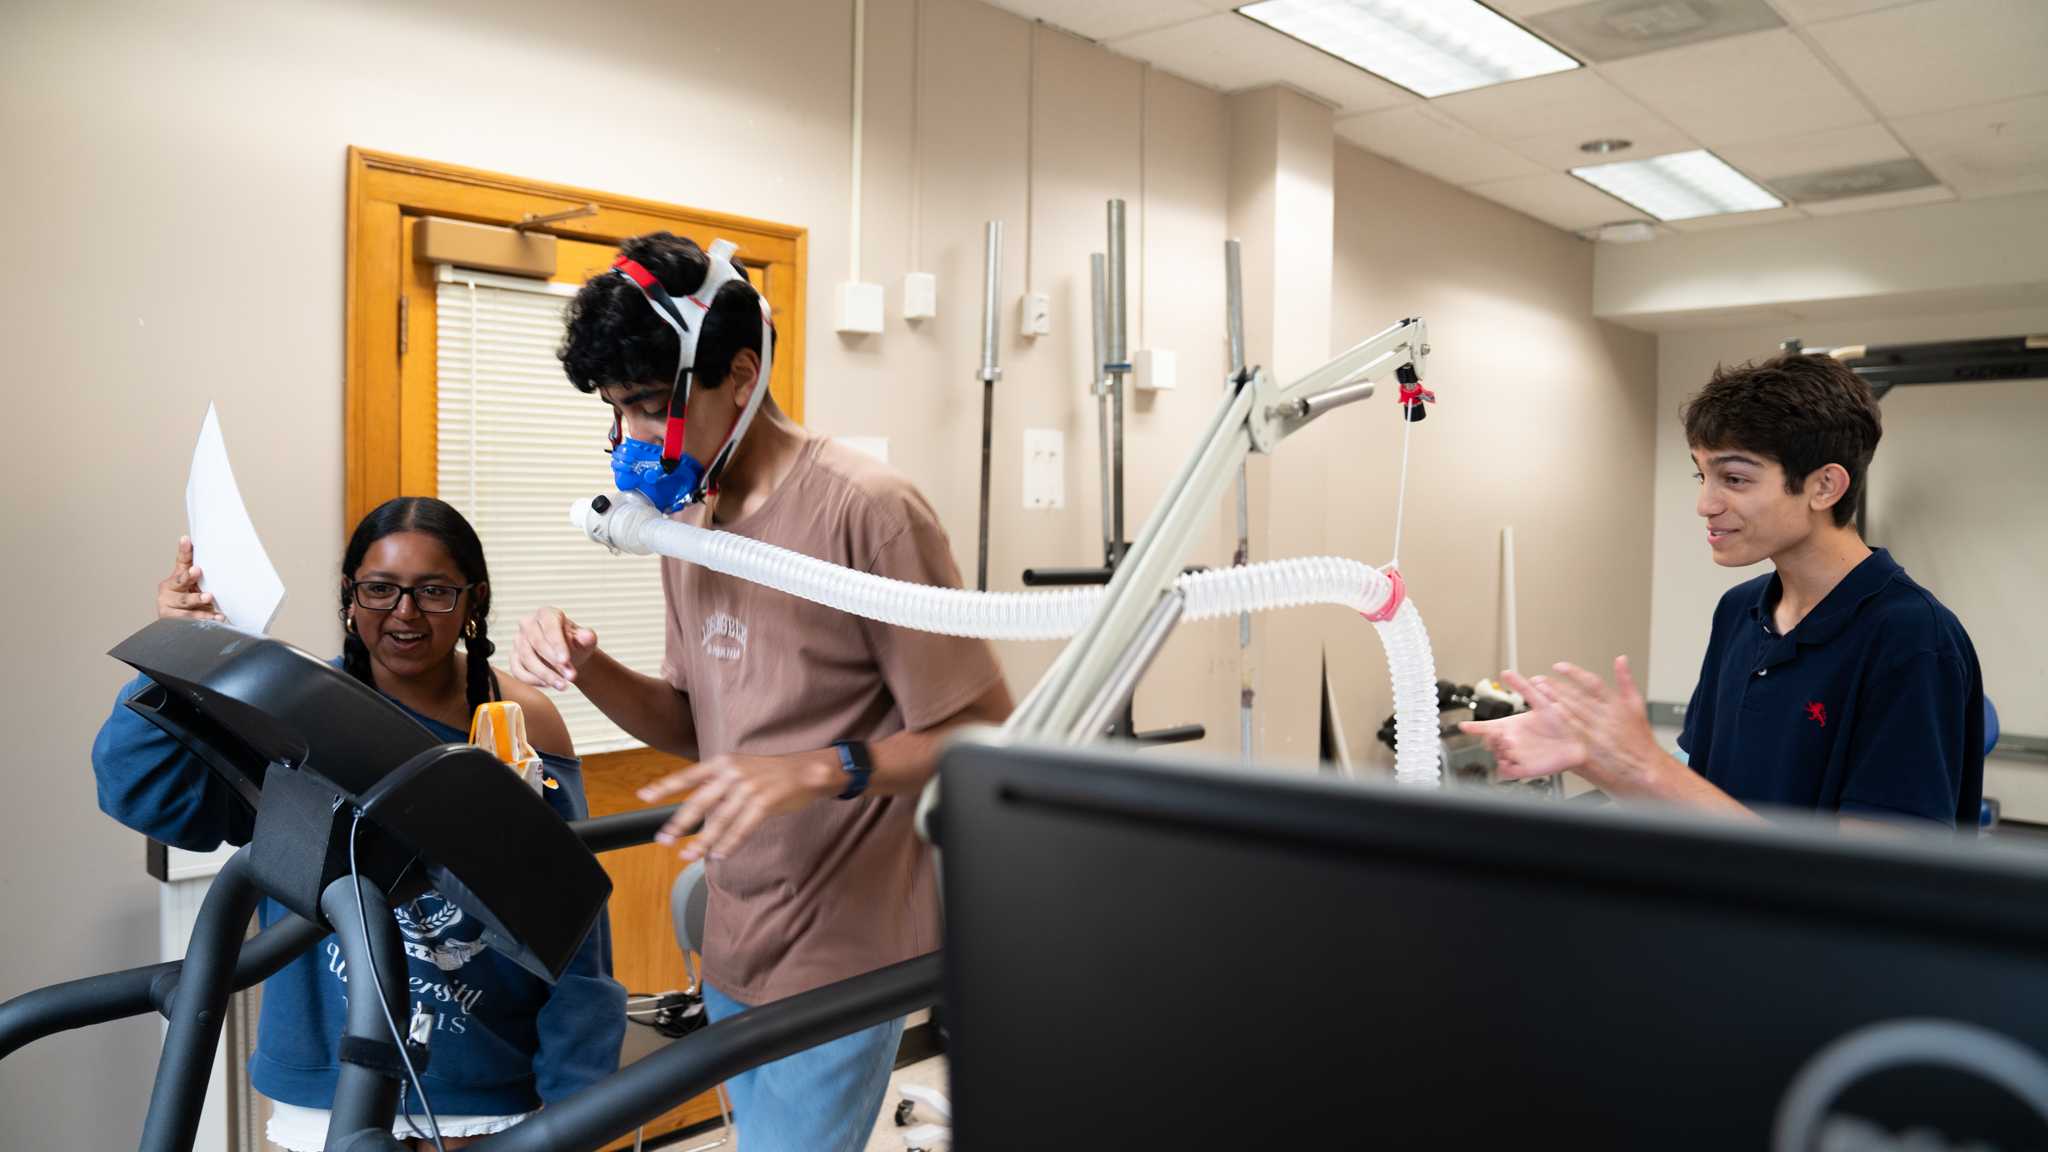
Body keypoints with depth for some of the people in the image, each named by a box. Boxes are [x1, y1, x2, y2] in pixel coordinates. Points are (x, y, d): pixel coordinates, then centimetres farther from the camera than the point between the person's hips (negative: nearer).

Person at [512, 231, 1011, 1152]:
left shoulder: (868, 510, -18)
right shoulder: (685, 517, 7)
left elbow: (984, 735, -16)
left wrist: (817, 771, -29)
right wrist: (587, 669, -6)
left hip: (839, 957, -7)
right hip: (733, 945, 7)